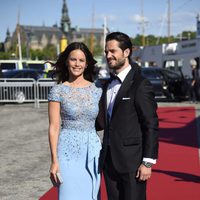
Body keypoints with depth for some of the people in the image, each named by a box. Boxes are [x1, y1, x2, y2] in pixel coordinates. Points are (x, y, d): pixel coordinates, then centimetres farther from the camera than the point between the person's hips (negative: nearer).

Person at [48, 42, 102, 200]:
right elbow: (54, 127, -4)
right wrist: (54, 160, -8)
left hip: (93, 151, 3)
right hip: (68, 151, -3)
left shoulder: (96, 90, 6)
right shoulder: (58, 91, -2)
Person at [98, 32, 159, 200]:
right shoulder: (108, 85, 12)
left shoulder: (140, 85, -12)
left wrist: (148, 162, -16)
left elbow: (151, 126, -13)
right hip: (109, 161, 7)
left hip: (131, 161, -7)